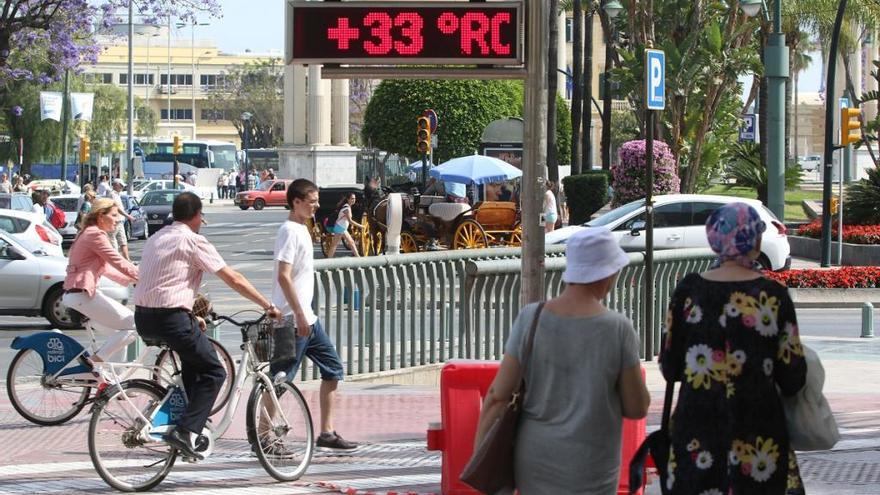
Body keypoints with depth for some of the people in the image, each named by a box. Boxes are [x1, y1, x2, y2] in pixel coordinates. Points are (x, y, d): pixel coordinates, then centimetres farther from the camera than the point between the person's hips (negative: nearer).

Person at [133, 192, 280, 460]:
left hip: (143, 318, 8)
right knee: (214, 373, 3)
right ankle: (186, 430, -11)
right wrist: (268, 305, 2)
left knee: (194, 357, 31)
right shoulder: (193, 241, -4)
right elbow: (233, 279, -5)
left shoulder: (155, 239, 19)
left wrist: (191, 317, 31)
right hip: (171, 318, -8)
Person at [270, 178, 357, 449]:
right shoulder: (290, 232, -15)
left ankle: (327, 433, 15)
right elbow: (283, 276, -23)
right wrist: (299, 314, -24)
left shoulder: (302, 229, 15)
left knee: (333, 370, 11)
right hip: (292, 320, -10)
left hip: (307, 318, 10)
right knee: (280, 380, -5)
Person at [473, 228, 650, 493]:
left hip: (534, 460, 4)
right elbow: (637, 408, -7)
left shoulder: (531, 319, -7)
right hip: (587, 471, -4)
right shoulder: (618, 329, -15)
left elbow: (497, 395, -7)